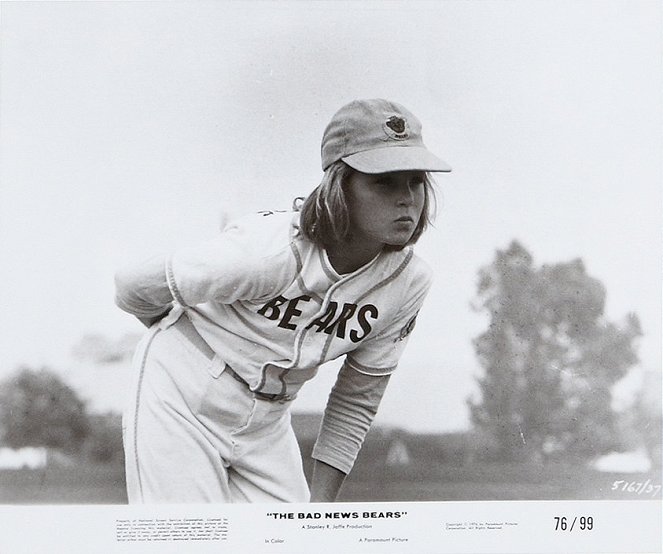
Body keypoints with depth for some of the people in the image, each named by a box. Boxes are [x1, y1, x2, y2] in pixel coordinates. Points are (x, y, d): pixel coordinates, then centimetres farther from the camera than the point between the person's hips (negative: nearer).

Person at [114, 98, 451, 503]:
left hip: (268, 427, 5)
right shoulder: (267, 251, -30)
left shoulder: (409, 281, -12)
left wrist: (320, 502, -4)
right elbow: (133, 290, -14)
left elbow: (358, 400, 0)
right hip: (181, 405, -5)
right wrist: (189, 334, 7)